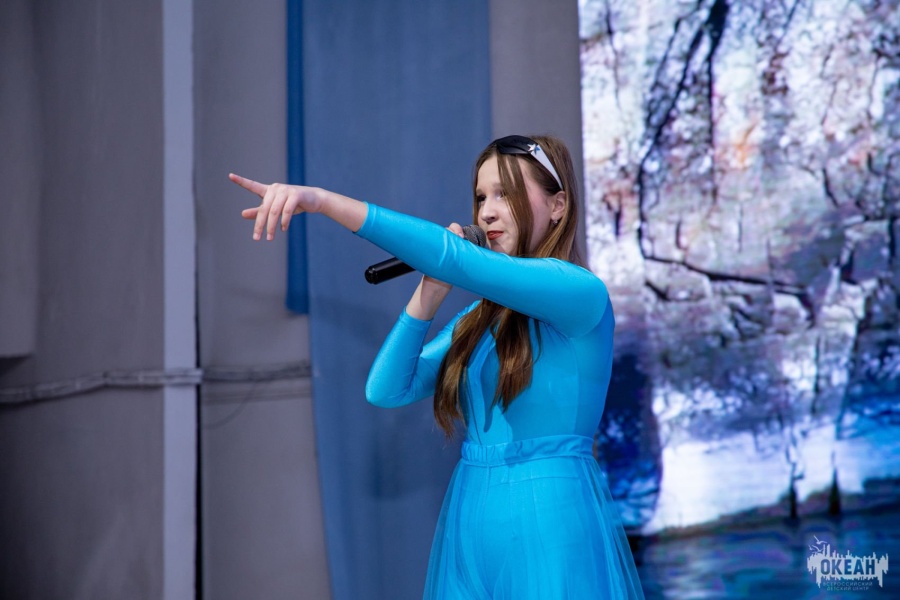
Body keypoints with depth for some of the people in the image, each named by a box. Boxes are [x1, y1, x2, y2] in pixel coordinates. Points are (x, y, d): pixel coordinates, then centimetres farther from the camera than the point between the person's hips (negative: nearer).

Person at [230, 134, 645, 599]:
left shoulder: (581, 293, -10)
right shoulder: (478, 317, 12)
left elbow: (454, 258, -22)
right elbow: (386, 391, 5)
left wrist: (325, 202, -27)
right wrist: (429, 293, -2)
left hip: (551, 529, -6)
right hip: (467, 527, 6)